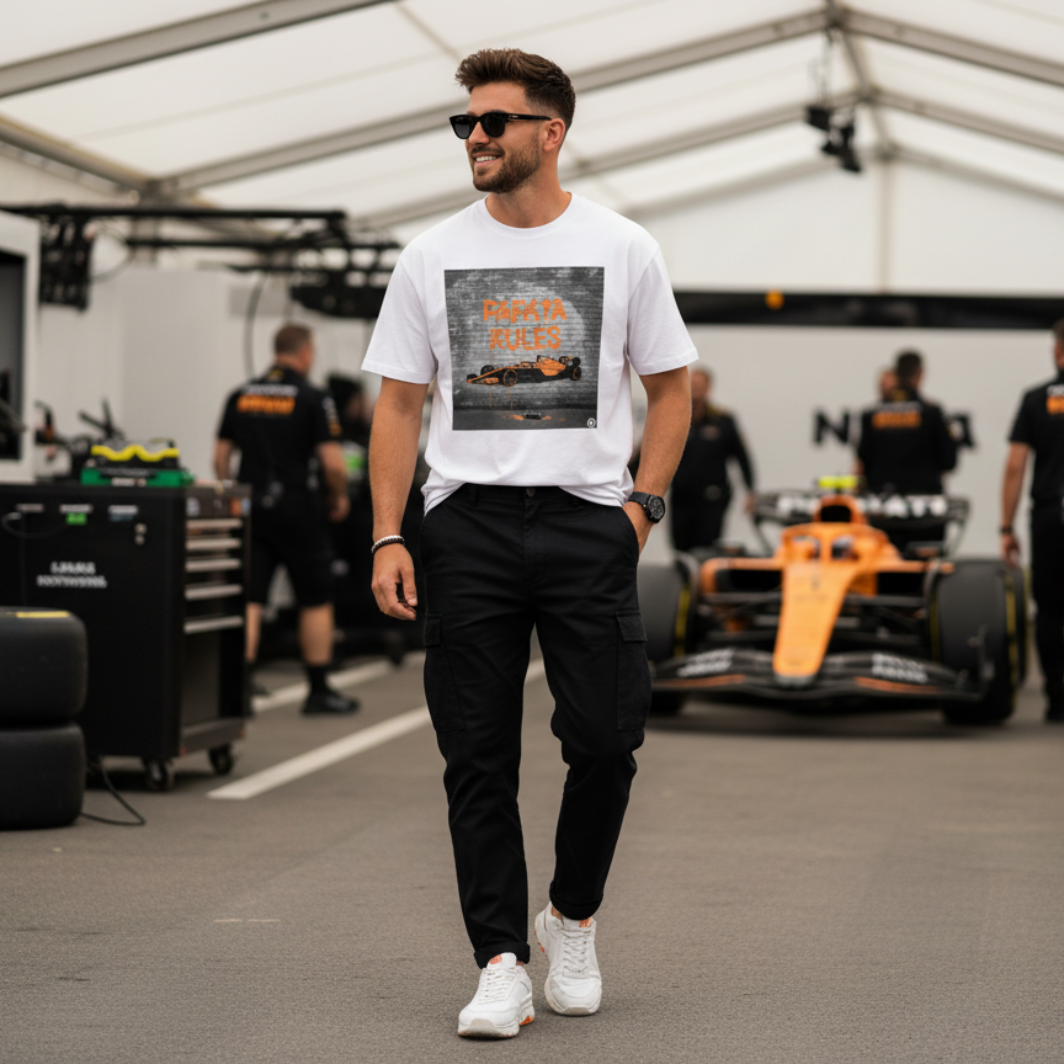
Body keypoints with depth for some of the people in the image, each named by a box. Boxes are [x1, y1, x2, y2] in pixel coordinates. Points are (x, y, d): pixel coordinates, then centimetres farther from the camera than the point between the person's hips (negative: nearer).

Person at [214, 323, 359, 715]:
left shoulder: (240, 397, 7)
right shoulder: (313, 399, -7)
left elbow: (220, 458, 8)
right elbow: (332, 462, -13)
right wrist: (340, 497, 5)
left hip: (251, 507, 4)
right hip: (298, 510, -4)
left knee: (249, 601, 1)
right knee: (316, 601, 8)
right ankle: (319, 690, 14)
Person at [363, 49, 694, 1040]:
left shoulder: (623, 249, 3)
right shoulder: (431, 258, 6)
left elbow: (670, 385, 10)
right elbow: (398, 401, 7)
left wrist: (642, 504, -2)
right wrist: (387, 538, -2)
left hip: (588, 521, -1)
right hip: (467, 521, 1)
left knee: (605, 738, -5)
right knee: (477, 757, 0)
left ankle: (572, 918, 21)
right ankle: (502, 963, 7)